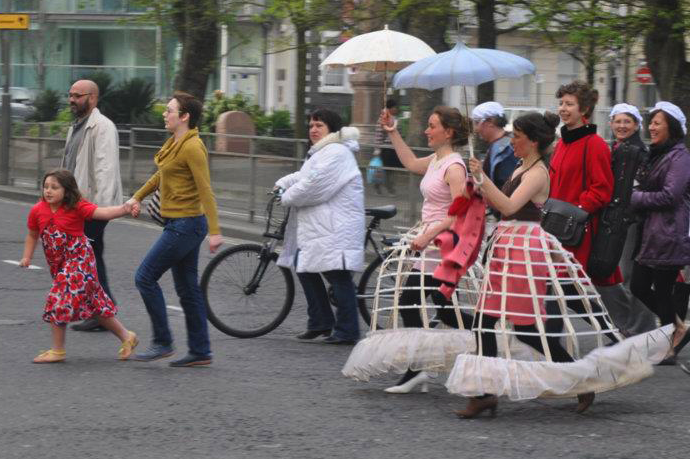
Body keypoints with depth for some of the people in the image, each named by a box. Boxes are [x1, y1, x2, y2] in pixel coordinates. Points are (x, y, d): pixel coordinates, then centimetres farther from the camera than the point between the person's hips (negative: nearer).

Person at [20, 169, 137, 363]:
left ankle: (58, 351, 1)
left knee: (60, 302, -13)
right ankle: (126, 337, 26)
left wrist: (124, 209, -39)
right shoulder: (38, 211, 0)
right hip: (59, 265, 7)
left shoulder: (77, 207, -14)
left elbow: (102, 212, -24)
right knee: (93, 304, 13)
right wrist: (27, 257, 3)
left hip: (78, 260, -7)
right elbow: (32, 235, 14)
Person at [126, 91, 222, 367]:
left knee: (145, 278, -6)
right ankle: (200, 352, 14)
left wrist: (214, 231, -27)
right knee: (187, 289, 11)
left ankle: (162, 342, 1)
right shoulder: (175, 143, 13)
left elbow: (205, 190, -22)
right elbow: (161, 174, 30)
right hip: (179, 223, 10)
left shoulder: (192, 147, -17)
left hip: (185, 225, -10)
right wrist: (137, 197, 24)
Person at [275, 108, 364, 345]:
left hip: (336, 228, -11)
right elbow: (303, 176, 25)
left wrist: (287, 197, -10)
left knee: (339, 277, -8)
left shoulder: (336, 153, -16)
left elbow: (314, 186, -21)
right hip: (315, 227, 11)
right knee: (304, 268, 14)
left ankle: (347, 332, -3)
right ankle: (321, 323, 22)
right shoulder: (321, 152, 21)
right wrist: (282, 184, 10)